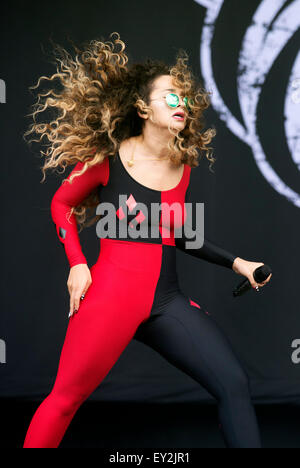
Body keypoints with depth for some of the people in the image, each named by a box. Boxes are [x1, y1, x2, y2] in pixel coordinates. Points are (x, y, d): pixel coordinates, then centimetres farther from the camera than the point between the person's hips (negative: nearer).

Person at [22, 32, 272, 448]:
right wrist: (77, 263, -2)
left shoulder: (183, 166, 9)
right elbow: (61, 204, 9)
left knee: (234, 385, -5)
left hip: (167, 301, 5)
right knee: (64, 399, -1)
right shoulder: (109, 157, -5)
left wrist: (235, 262, 17)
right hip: (112, 293, -5)